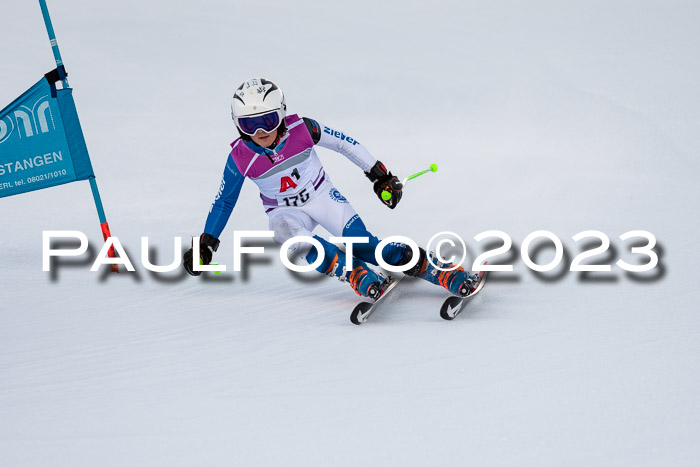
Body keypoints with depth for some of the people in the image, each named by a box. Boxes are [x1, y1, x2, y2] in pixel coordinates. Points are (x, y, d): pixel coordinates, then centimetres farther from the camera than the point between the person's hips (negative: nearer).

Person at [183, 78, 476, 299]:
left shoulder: (301, 129, -20)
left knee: (361, 243, -21)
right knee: (293, 238, -35)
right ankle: (359, 277, -44)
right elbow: (224, 201, 0)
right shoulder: (240, 157, -16)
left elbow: (345, 144, -4)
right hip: (286, 212, 1)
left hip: (322, 197, -1)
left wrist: (379, 175, 3)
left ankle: (440, 271, -25)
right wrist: (206, 245, 2)